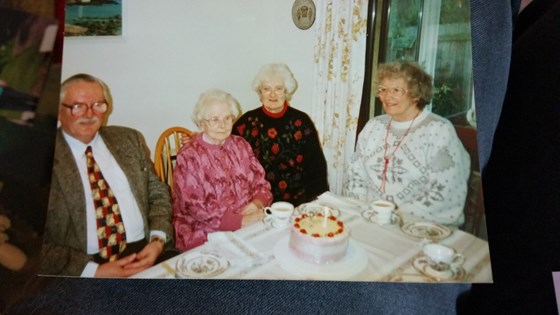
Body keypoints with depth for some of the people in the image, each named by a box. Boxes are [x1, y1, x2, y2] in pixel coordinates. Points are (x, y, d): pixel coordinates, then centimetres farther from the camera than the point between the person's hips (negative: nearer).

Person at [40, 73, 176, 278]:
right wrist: (93, 270, -15)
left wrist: (158, 240, -3)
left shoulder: (129, 139, 10)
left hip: (146, 254, 3)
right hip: (82, 268, -2)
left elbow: (158, 193, 13)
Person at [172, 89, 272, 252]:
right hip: (207, 234, -5)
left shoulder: (240, 145, 10)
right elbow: (195, 207, -13)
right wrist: (242, 220, -19)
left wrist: (256, 204, -12)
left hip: (250, 225, 5)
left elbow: (262, 184, 11)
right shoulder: (188, 156, -5)